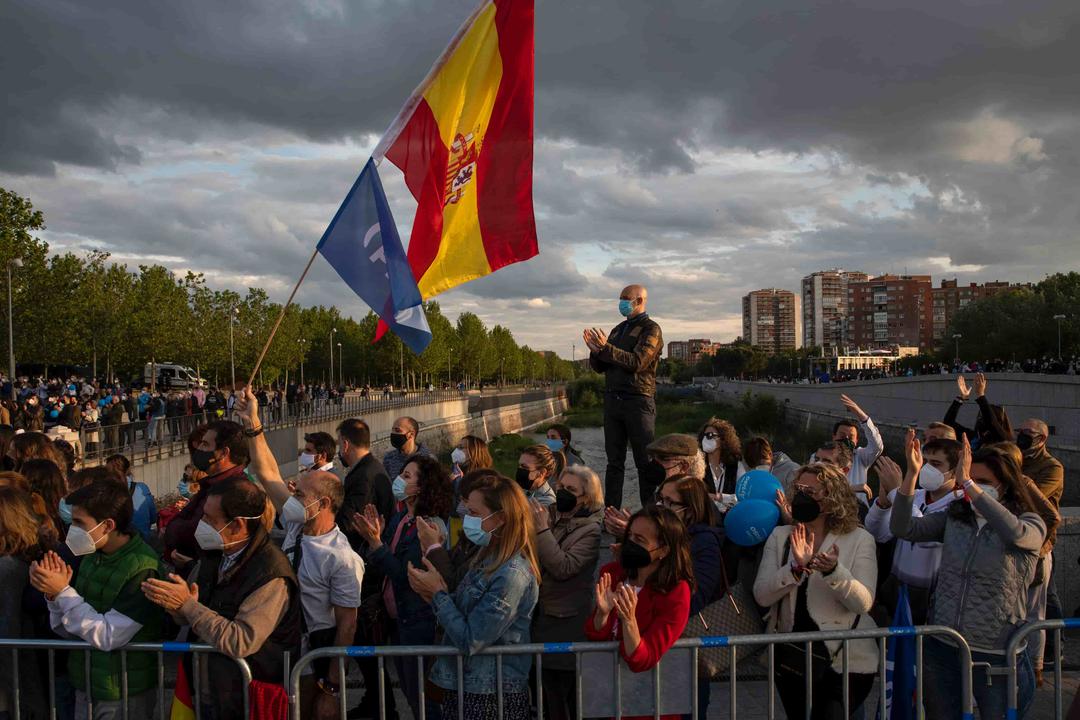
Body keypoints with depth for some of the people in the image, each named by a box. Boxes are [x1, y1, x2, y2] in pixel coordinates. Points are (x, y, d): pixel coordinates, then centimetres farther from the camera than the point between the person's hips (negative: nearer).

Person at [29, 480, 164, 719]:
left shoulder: (142, 568, -22)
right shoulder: (91, 558, 0)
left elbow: (107, 636, -23)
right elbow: (67, 629, 5)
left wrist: (63, 591, -21)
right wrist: (54, 594, -13)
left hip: (123, 694, -6)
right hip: (84, 686, 6)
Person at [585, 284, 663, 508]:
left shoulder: (650, 329, -2)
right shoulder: (618, 329, 19)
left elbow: (637, 362, -16)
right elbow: (600, 367, 18)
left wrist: (606, 348, -19)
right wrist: (595, 350, -2)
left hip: (638, 401, -6)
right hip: (612, 400, 6)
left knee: (644, 462, -2)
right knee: (614, 462, 7)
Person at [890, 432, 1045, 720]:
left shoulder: (1031, 525, -6)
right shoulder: (954, 518, 4)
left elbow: (1015, 533, -30)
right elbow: (903, 528, -8)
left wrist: (967, 482, -32)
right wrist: (912, 472, -18)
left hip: (997, 655, -3)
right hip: (941, 648, 4)